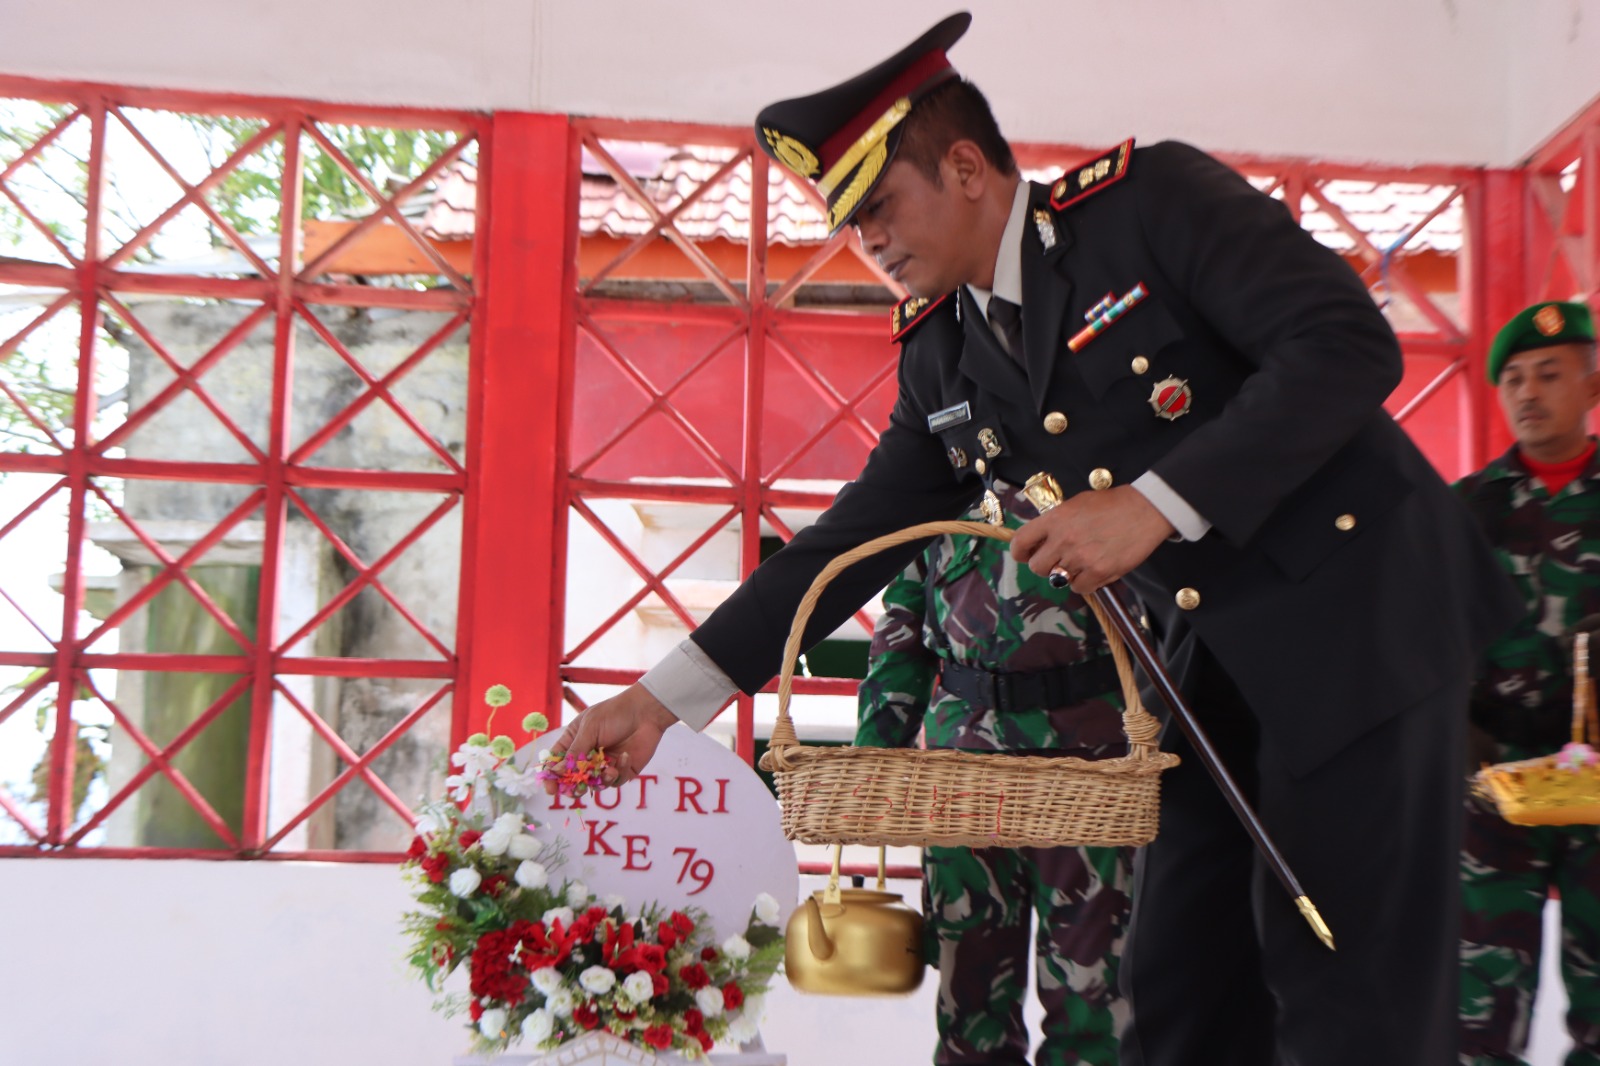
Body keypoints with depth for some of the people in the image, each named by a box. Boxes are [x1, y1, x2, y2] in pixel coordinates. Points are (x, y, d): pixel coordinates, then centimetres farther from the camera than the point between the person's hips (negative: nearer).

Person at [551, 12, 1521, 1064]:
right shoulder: (941, 362, 7)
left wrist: (1158, 502, -25)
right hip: (1210, 655, 6)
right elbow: (851, 540, 8)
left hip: (1358, 611, -6)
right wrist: (666, 695, 3)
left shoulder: (1153, 196, -10)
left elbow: (1349, 341, -18)